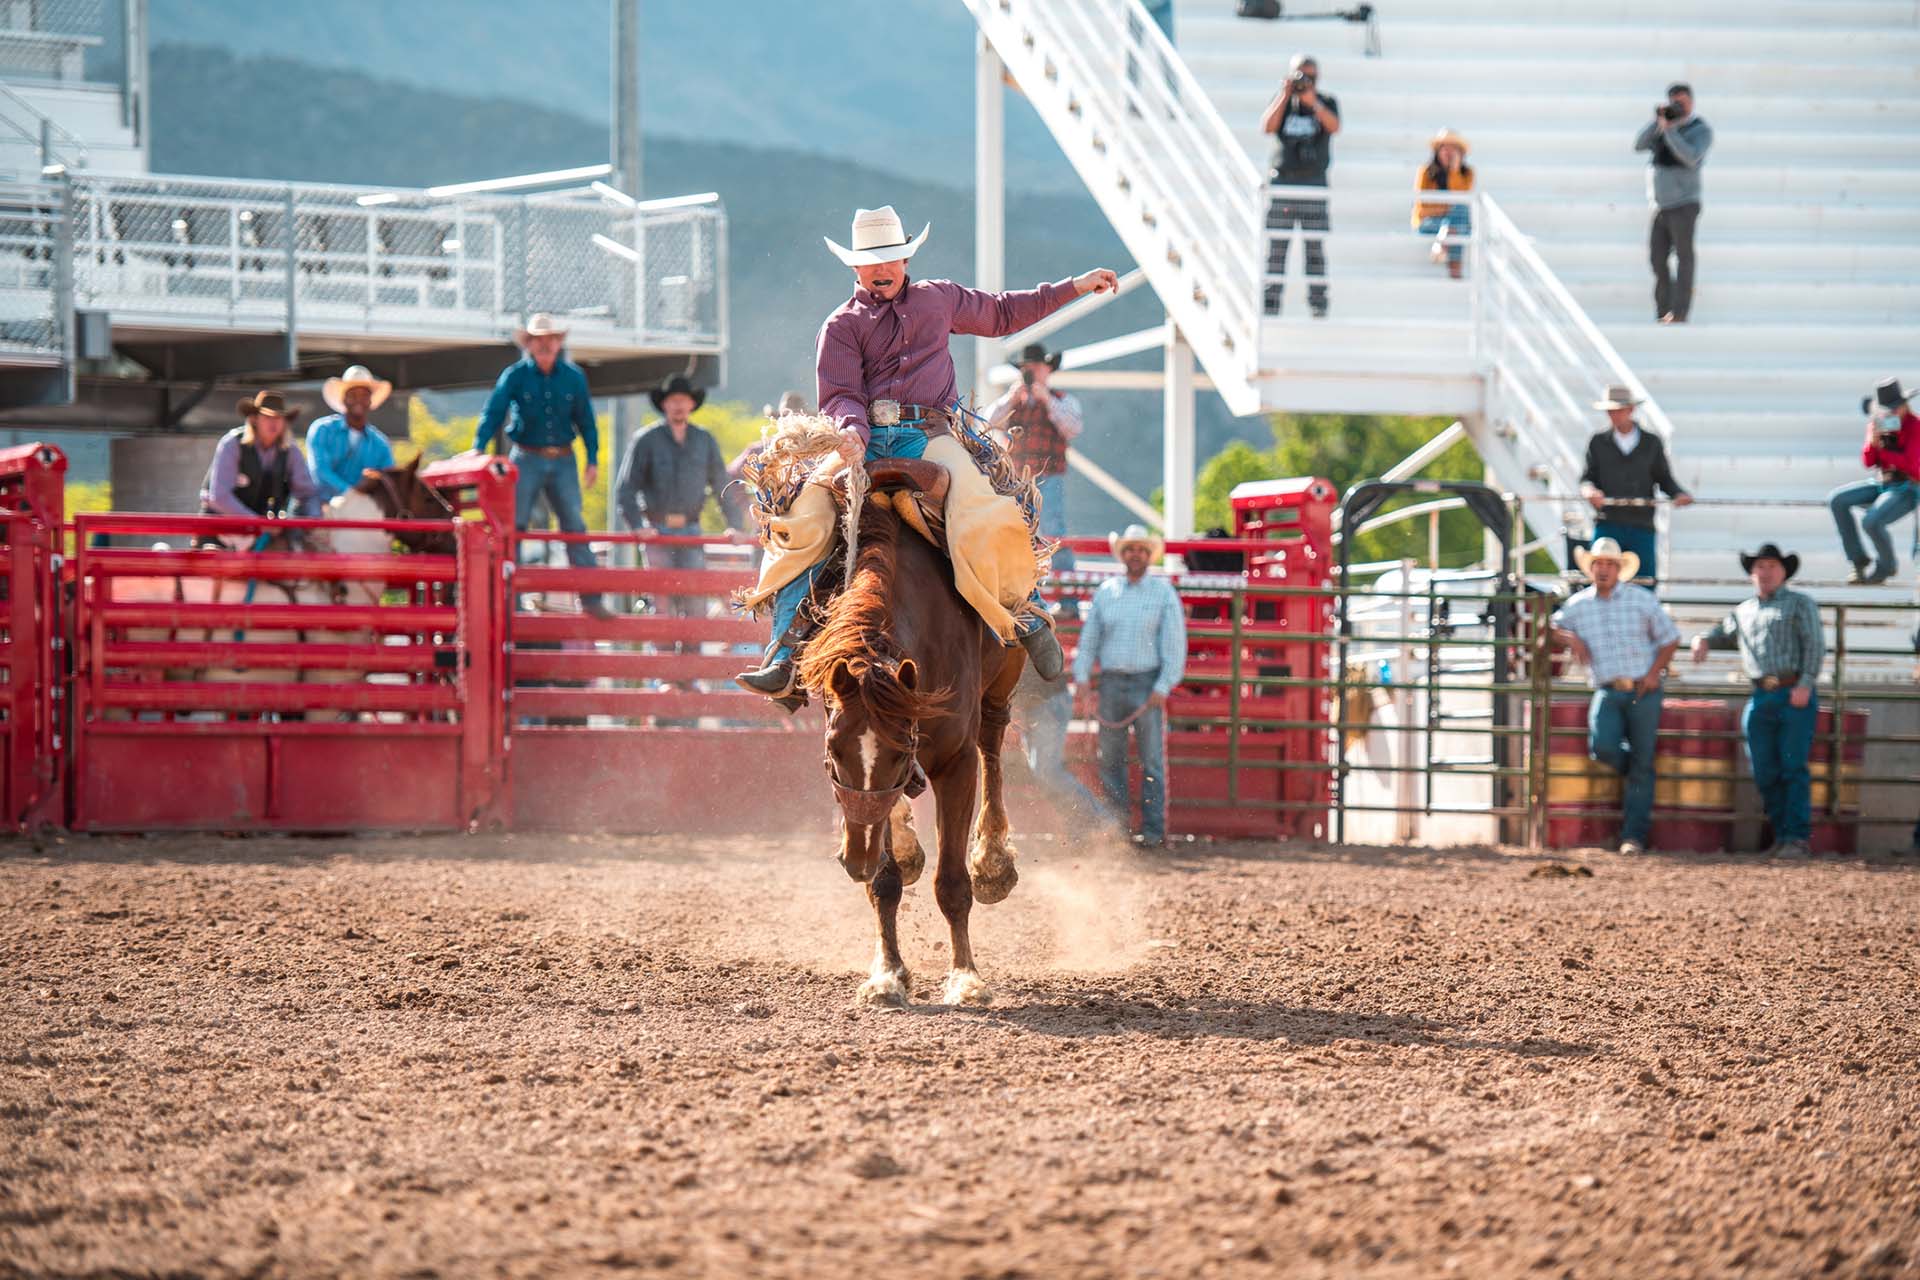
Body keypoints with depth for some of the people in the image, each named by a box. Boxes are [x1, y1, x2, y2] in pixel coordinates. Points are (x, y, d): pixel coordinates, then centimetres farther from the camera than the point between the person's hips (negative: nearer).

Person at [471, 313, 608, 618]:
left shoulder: (573, 376, 4)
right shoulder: (515, 375, -4)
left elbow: (586, 420, 11)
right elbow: (493, 413, -11)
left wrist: (593, 460, 6)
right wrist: (478, 448, -25)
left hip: (562, 462, 2)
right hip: (526, 460, -2)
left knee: (575, 526, -2)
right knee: (513, 524, -5)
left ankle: (591, 599, -2)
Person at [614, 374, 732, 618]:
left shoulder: (705, 441, 8)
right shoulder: (646, 440, -1)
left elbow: (721, 486, 15)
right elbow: (625, 490, -4)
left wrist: (734, 525, 4)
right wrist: (637, 527, -17)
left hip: (690, 530, 2)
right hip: (657, 530, -2)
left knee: (696, 599, -10)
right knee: (664, 600, -7)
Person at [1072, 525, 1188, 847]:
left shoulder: (1164, 592, 1)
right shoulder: (1106, 592, 10)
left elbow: (1174, 642, -2)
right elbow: (1089, 637, 15)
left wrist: (1164, 686, -10)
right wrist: (1082, 675, 5)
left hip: (1147, 684, -3)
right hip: (1111, 684, 3)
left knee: (1152, 758, -3)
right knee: (1110, 758, 5)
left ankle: (1153, 829, -1)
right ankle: (1116, 823, 12)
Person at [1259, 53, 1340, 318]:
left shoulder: (1327, 102, 8)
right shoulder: (1281, 100, 9)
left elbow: (1334, 126, -10)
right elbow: (1267, 127, -6)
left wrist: (1313, 102, -21)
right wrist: (1286, 95, -10)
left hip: (1314, 180, 0)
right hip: (1282, 180, 0)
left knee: (1315, 246, -3)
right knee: (1276, 245, -3)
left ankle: (1318, 303, -1)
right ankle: (1270, 303, -2)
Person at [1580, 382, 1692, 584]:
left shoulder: (1652, 444, 9)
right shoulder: (1598, 443, 10)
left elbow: (1665, 479, 11)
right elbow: (1586, 478, 7)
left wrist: (1679, 494, -10)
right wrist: (1590, 491, -17)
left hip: (1642, 528, 0)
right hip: (1607, 527, 0)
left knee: (1645, 581, -2)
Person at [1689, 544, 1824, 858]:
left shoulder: (1800, 604, 8)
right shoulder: (1743, 612, 23)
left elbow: (1814, 645, -2)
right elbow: (1723, 633, 39)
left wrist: (1805, 684, -15)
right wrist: (1703, 640, 15)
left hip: (1796, 695, -5)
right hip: (1761, 699, 5)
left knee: (1793, 767, -10)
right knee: (1765, 772, 0)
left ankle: (1797, 838, -11)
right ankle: (1780, 835, 7)